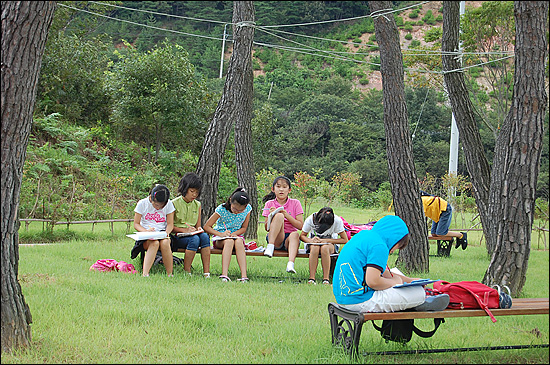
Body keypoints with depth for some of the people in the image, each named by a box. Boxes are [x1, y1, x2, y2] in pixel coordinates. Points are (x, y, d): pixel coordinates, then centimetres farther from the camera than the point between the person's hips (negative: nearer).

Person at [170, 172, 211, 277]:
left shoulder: (197, 205, 14)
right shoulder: (174, 203, -2)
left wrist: (199, 229, -7)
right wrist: (185, 230, -18)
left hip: (193, 234, 4)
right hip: (176, 237, -4)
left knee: (204, 236, -30)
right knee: (194, 239, -36)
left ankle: (206, 272, -34)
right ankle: (186, 271, -26)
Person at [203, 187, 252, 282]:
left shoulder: (247, 209, -8)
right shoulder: (222, 209, -15)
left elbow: (244, 228, 1)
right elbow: (206, 226, -13)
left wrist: (234, 234, -20)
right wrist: (221, 234, -27)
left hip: (236, 235, 2)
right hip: (220, 237, -2)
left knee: (239, 241, -35)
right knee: (229, 241, -37)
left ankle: (244, 275, -46)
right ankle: (224, 274, -49)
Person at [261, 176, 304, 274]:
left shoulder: (295, 203, 7)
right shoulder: (269, 204, 9)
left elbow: (300, 226, -2)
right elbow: (267, 228, 5)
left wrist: (287, 215, -13)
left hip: (289, 238, 0)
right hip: (275, 238, 0)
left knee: (295, 234, -37)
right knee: (279, 216, -26)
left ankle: (290, 264, -53)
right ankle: (270, 247, -37)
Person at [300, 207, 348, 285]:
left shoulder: (337, 220, -24)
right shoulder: (310, 219, -20)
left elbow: (345, 240, -20)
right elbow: (302, 236, -8)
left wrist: (326, 240, -30)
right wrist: (311, 240, -31)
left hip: (330, 243, -1)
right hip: (313, 241, 1)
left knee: (324, 248, -38)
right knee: (315, 247, -37)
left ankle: (326, 279, -34)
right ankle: (311, 278, -34)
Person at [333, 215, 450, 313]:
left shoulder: (365, 234, 16)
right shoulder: (379, 246, -15)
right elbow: (373, 281, -24)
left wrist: (410, 280, 22)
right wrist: (395, 282, -6)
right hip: (361, 301, -11)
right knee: (419, 292, -7)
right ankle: (421, 302, 23)